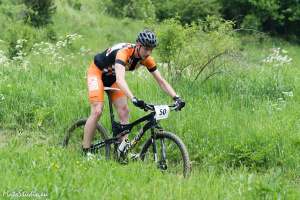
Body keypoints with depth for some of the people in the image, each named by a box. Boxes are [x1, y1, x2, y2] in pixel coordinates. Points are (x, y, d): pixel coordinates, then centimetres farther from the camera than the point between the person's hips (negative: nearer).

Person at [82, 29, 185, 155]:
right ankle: (85, 152, -14)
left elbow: (161, 81, -13)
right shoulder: (124, 52, -38)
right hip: (98, 72, -7)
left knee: (124, 112, -6)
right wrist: (134, 99, -64)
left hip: (112, 76, 7)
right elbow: (120, 80, -51)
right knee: (97, 111, -19)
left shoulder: (146, 59, -17)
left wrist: (176, 98, -29)